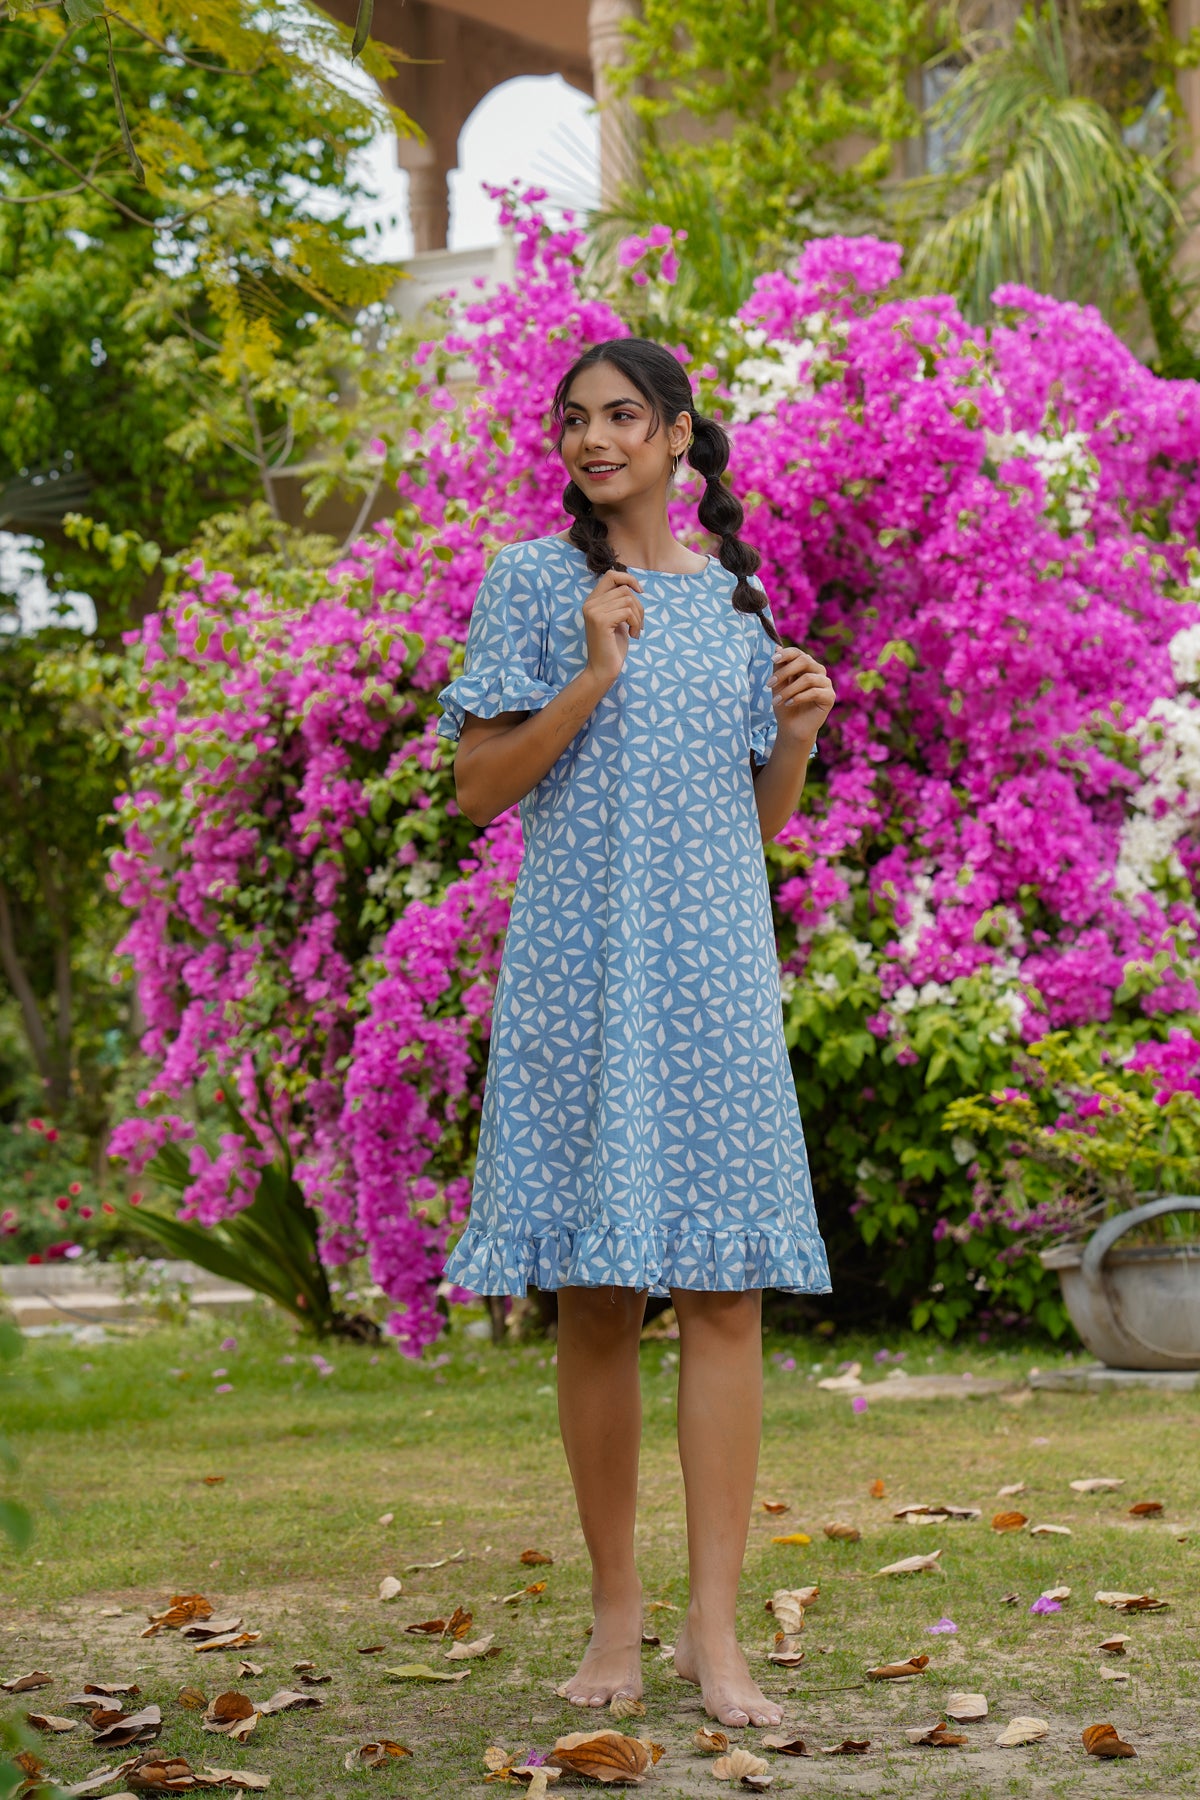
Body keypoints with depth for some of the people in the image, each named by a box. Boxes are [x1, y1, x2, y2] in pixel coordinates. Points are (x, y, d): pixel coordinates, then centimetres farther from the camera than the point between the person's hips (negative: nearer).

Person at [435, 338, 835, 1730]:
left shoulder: (736, 595, 14)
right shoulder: (533, 584, 4)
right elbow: (476, 787, -2)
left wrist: (799, 734, -3)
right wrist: (591, 681, -13)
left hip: (715, 965, 3)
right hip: (580, 969, -2)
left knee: (726, 1289, -5)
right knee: (596, 1294, 1)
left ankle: (714, 1630, -3)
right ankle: (615, 1613, 12)